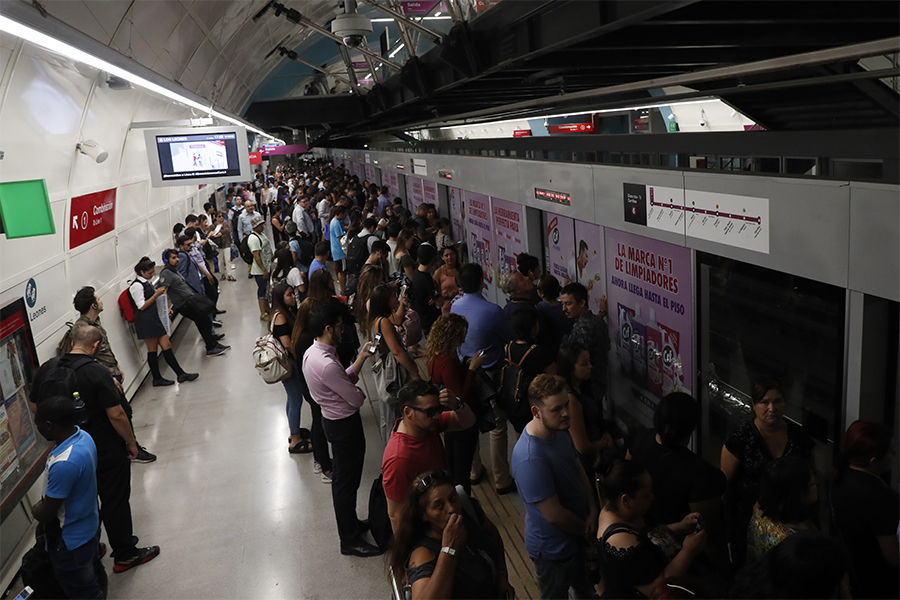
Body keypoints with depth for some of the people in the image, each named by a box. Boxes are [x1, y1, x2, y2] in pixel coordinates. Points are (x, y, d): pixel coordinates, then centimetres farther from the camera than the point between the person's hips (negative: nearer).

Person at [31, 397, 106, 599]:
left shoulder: (63, 464, -37)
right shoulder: (83, 436, -9)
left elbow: (46, 513, -24)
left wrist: (36, 510, -3)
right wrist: (45, 501, 2)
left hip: (71, 541, -8)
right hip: (91, 524, 8)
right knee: (96, 571, 29)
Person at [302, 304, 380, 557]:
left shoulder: (312, 352, -1)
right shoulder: (326, 364, -32)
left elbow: (346, 378, 6)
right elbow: (356, 398, -24)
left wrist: (362, 356, 1)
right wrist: (361, 394, -2)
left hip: (332, 419, 10)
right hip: (344, 424, -10)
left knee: (342, 477, 24)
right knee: (347, 481, 5)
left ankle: (349, 523, 43)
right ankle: (350, 541, 21)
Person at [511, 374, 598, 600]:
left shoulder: (560, 430, -11)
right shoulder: (530, 458, -39)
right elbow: (554, 514, -31)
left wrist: (592, 510, -10)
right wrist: (586, 529, -13)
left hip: (577, 533, 8)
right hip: (553, 547, -7)